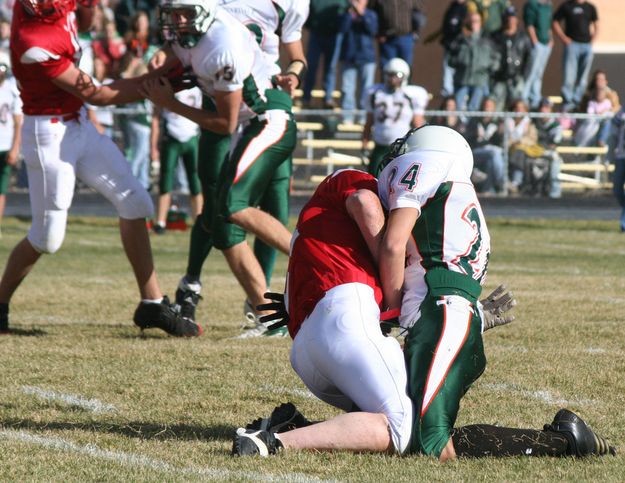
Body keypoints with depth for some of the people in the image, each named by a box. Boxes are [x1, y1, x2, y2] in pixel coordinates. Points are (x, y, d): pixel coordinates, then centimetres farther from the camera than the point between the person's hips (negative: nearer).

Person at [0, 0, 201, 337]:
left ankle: (152, 304, 12)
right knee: (47, 239, 2)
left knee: (134, 203, 6)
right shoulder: (33, 43, -31)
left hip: (79, 125, 9)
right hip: (50, 134, -9)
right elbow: (95, 95, -21)